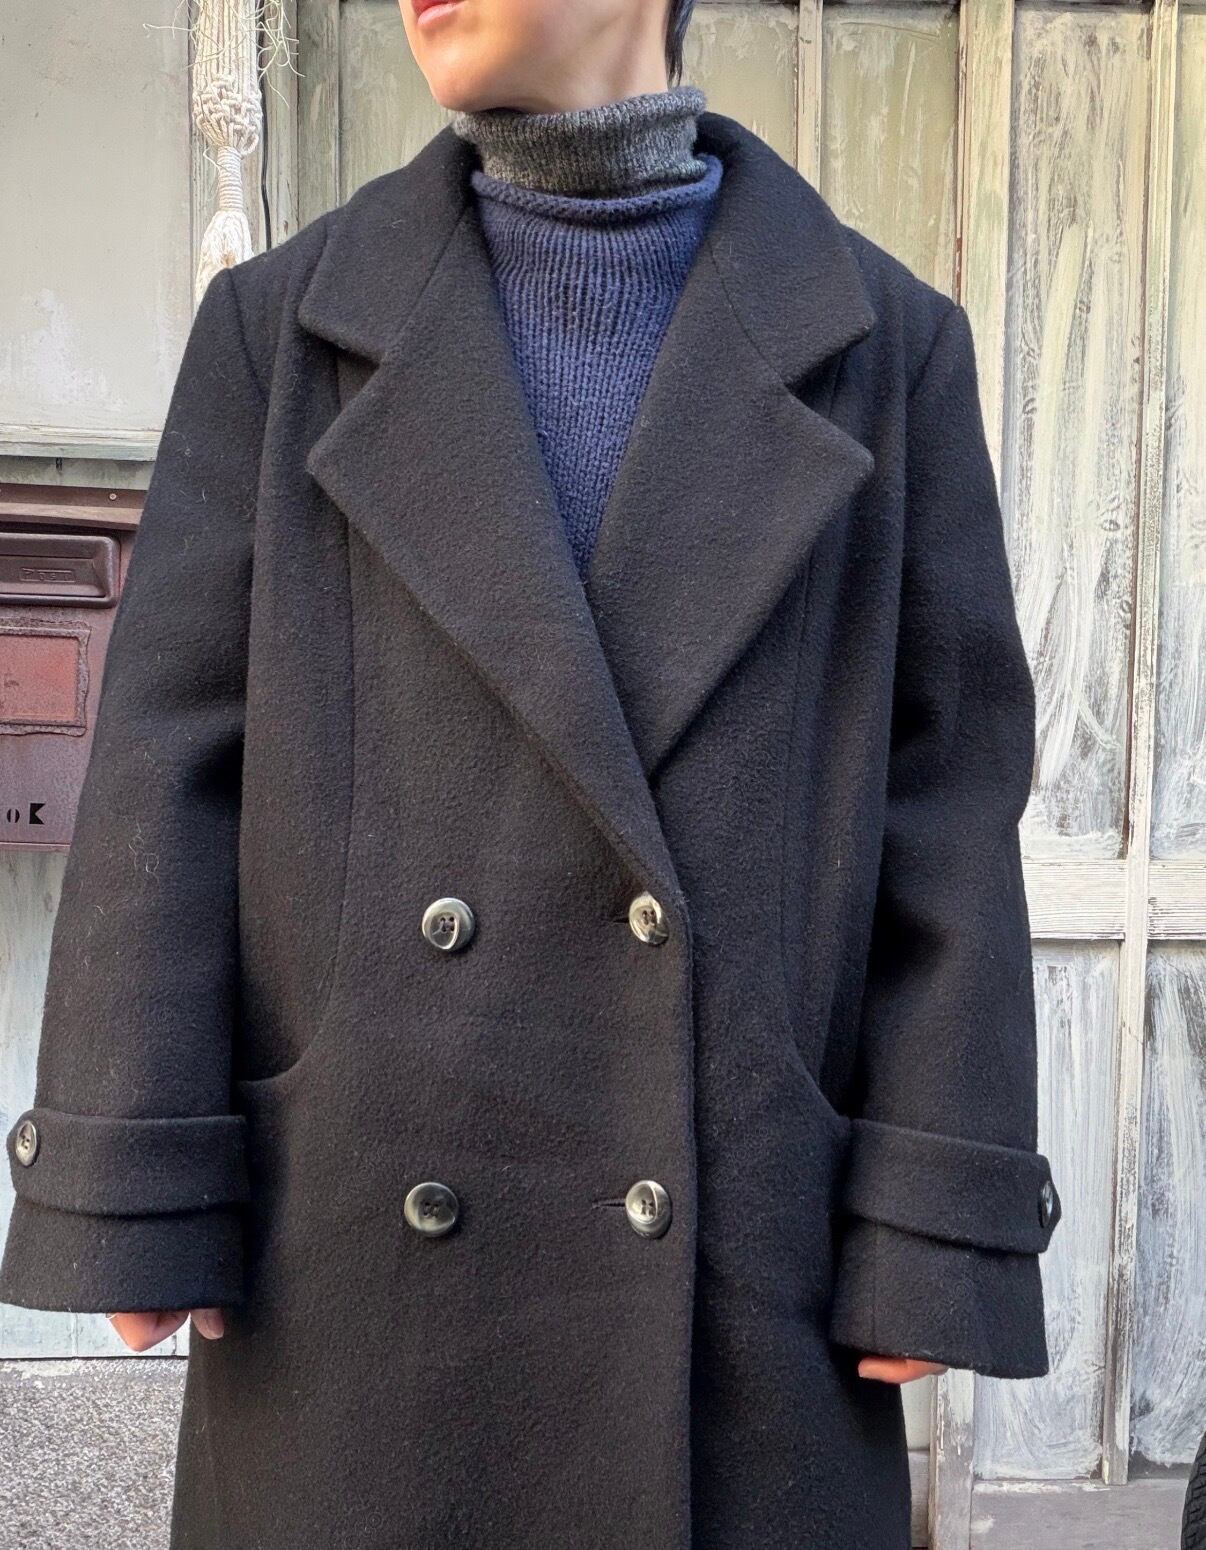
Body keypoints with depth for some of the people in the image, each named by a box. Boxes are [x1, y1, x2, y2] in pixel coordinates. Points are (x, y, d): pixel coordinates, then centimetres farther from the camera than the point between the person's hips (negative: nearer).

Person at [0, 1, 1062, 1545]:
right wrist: (129, 1206, -6)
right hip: (352, 1233, 1)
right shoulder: (288, 321, 3)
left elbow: (946, 794, -1)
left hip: (740, 1251, 1)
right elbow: (171, 764, -1)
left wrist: (938, 1240, -5)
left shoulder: (884, 341, 2)